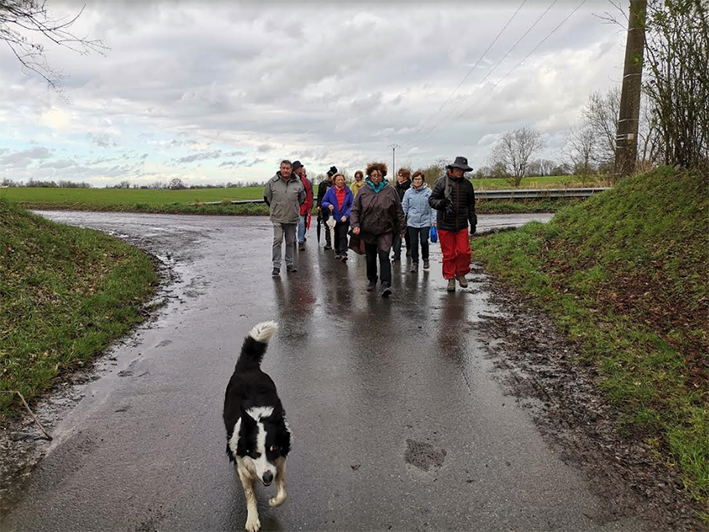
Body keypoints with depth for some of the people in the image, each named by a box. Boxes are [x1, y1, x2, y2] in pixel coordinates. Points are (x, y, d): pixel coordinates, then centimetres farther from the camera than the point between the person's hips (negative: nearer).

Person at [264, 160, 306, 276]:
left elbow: (302, 198, 17)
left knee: (290, 242, 11)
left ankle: (290, 264, 22)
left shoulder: (298, 183, 1)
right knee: (277, 240, -10)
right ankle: (276, 266, -5)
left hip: (292, 218, 2)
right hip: (277, 218, -2)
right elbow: (267, 197, 11)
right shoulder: (273, 182, -3)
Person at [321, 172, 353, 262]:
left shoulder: (348, 191, -3)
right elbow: (323, 202, 5)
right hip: (334, 218, 2)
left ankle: (343, 253, -16)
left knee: (343, 236, -11)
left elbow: (352, 205, -3)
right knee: (336, 236, 15)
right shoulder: (330, 191, -1)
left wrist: (346, 215, -15)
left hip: (344, 219, -2)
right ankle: (337, 252, 30)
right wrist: (328, 205, -17)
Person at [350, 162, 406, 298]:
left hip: (385, 231, -2)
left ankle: (386, 284, -15)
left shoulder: (390, 190, 0)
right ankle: (372, 281, 31)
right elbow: (354, 210, 2)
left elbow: (398, 211, 5)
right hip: (368, 230, 2)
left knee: (384, 256, -14)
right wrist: (355, 225, -11)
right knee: (370, 258, 13)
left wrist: (401, 228, 6)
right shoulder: (363, 190, 1)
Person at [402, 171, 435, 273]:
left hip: (425, 221, -2)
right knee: (413, 243, 4)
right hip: (412, 222, 2)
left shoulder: (428, 191, -1)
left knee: (424, 242, -4)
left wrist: (433, 220, -3)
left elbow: (432, 207, 0)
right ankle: (414, 263, 16)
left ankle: (425, 259, 23)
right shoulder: (408, 192, 4)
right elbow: (404, 207, 8)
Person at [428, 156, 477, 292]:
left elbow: (471, 205, 19)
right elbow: (431, 199, -2)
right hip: (445, 225, -3)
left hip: (462, 225, 3)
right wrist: (441, 203, -23)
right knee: (449, 254, 3)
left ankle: (461, 274, 23)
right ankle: (450, 278, 18)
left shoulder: (467, 184, 10)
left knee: (464, 251, 0)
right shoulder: (442, 182, -2)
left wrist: (473, 222, 18)